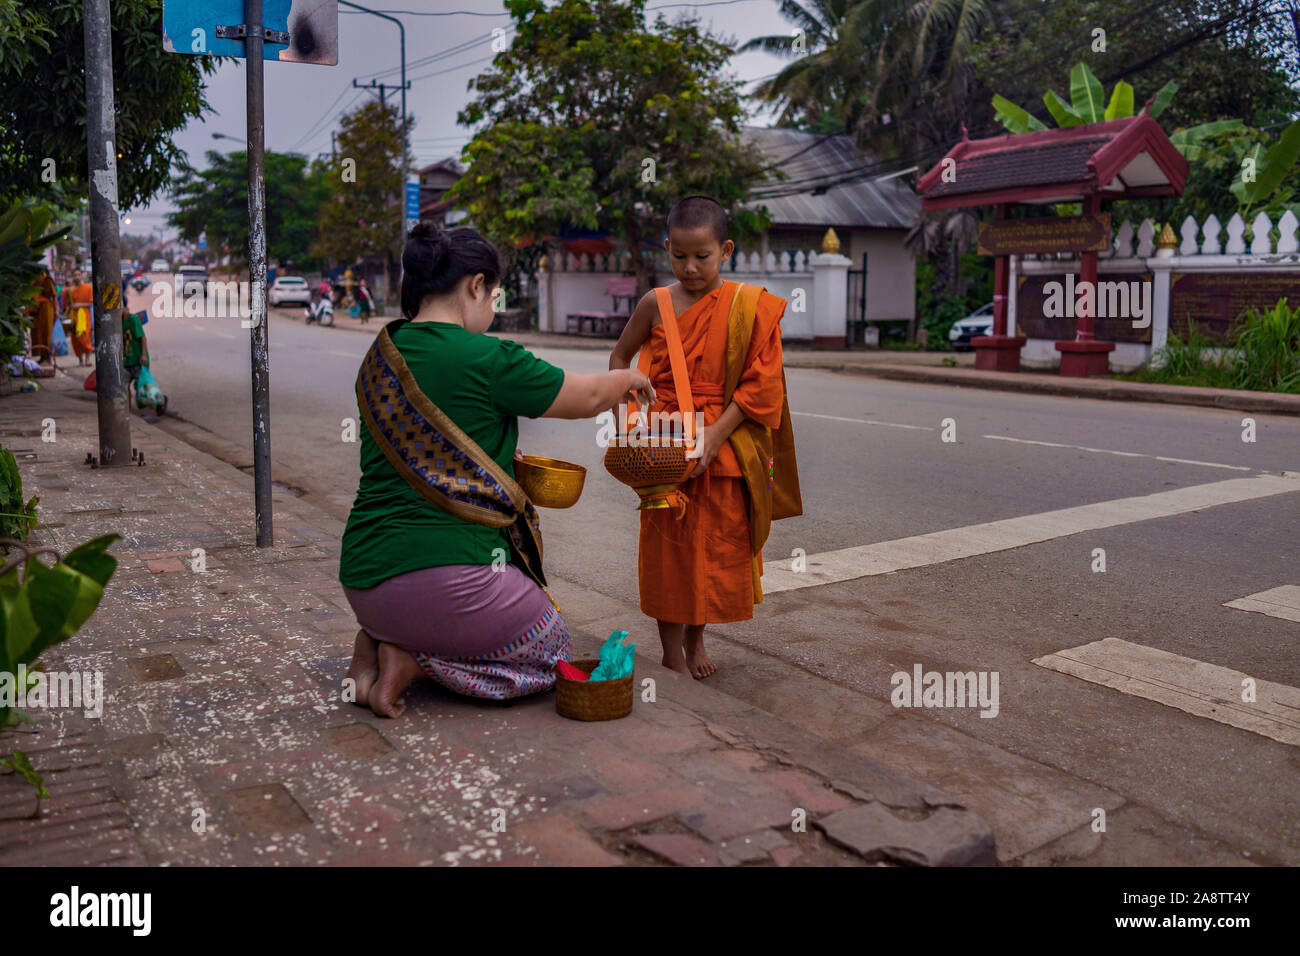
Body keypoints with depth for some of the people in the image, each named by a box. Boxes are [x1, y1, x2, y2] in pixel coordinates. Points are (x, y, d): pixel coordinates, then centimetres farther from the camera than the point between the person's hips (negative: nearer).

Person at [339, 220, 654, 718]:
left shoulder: (379, 358, 9)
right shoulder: (488, 359, -12)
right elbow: (588, 397, 3)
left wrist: (500, 460, 21)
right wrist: (628, 379, 23)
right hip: (440, 575, -8)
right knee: (551, 651, 17)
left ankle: (379, 642, 8)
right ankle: (412, 657, -4)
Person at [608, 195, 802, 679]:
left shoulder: (750, 307, -4)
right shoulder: (656, 303, 1)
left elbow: (760, 385, -7)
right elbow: (620, 356, 15)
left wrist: (716, 433, -16)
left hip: (724, 445, 0)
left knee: (716, 544, 8)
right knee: (666, 543, 3)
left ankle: (696, 639, 28)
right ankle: (672, 650, 16)